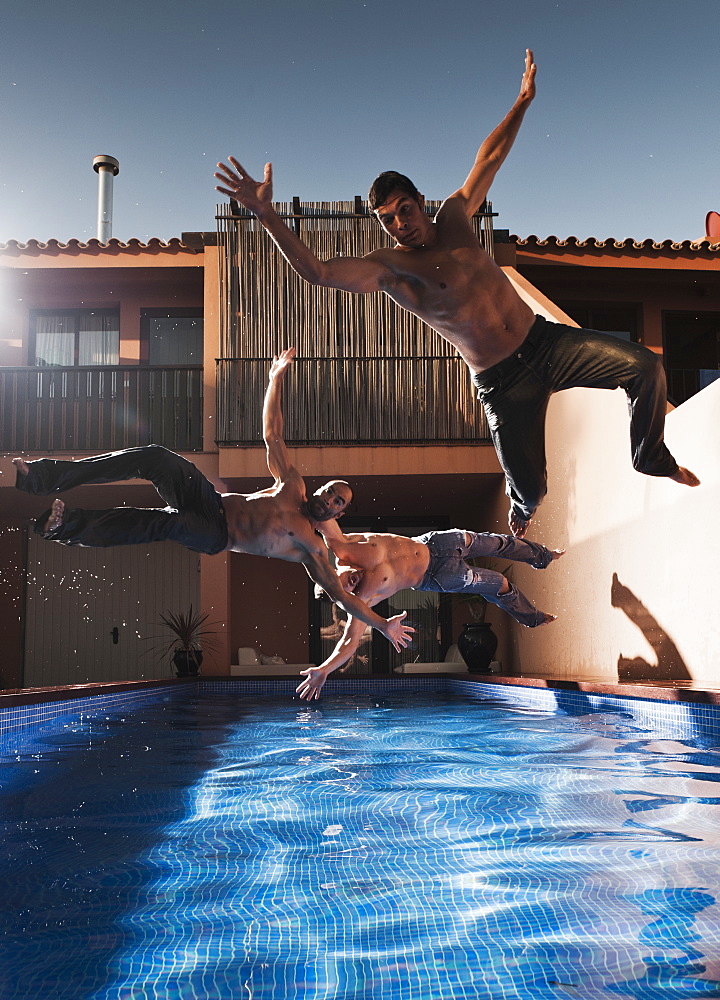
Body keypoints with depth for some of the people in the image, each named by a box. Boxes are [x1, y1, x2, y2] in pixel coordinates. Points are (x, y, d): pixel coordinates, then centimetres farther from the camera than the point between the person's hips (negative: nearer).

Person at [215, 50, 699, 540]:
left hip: (546, 340, 4)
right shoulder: (386, 268, -10)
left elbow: (490, 158, 19)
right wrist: (268, 214, -34)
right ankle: (524, 509, 43)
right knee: (528, 487, 0)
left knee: (645, 366, -14)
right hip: (502, 381, -4)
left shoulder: (454, 216, 5)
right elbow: (316, 271, -25)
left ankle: (652, 459, 15)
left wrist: (523, 101, 19)